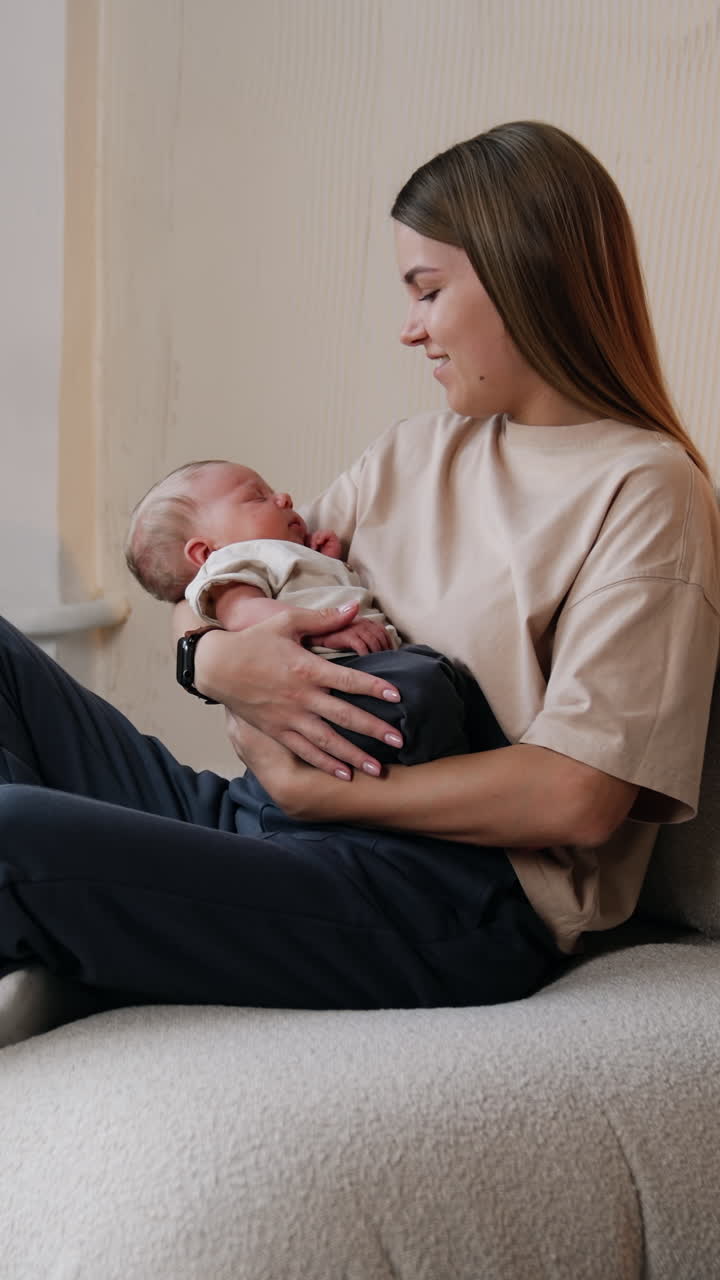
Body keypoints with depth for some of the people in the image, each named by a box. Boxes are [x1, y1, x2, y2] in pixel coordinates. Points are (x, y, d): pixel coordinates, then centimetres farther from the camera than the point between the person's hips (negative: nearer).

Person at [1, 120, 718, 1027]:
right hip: (271, 818, 8)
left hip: (449, 901, -8)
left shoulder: (645, 491, -5)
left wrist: (312, 789, -12)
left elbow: (576, 799, -15)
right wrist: (214, 656, -7)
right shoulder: (415, 453, 18)